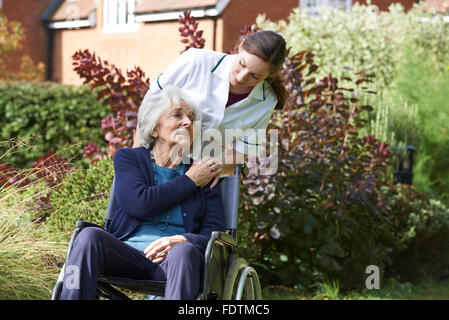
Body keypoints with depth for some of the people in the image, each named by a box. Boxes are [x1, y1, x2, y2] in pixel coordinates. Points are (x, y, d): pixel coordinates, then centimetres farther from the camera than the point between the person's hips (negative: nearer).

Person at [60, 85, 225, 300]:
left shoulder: (204, 174, 18)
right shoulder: (128, 158, 15)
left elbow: (215, 232, 8)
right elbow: (139, 204, -5)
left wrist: (183, 240, -15)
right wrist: (189, 181, 3)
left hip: (173, 264, 0)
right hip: (128, 255, 0)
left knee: (184, 251, -36)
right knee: (89, 236, -31)